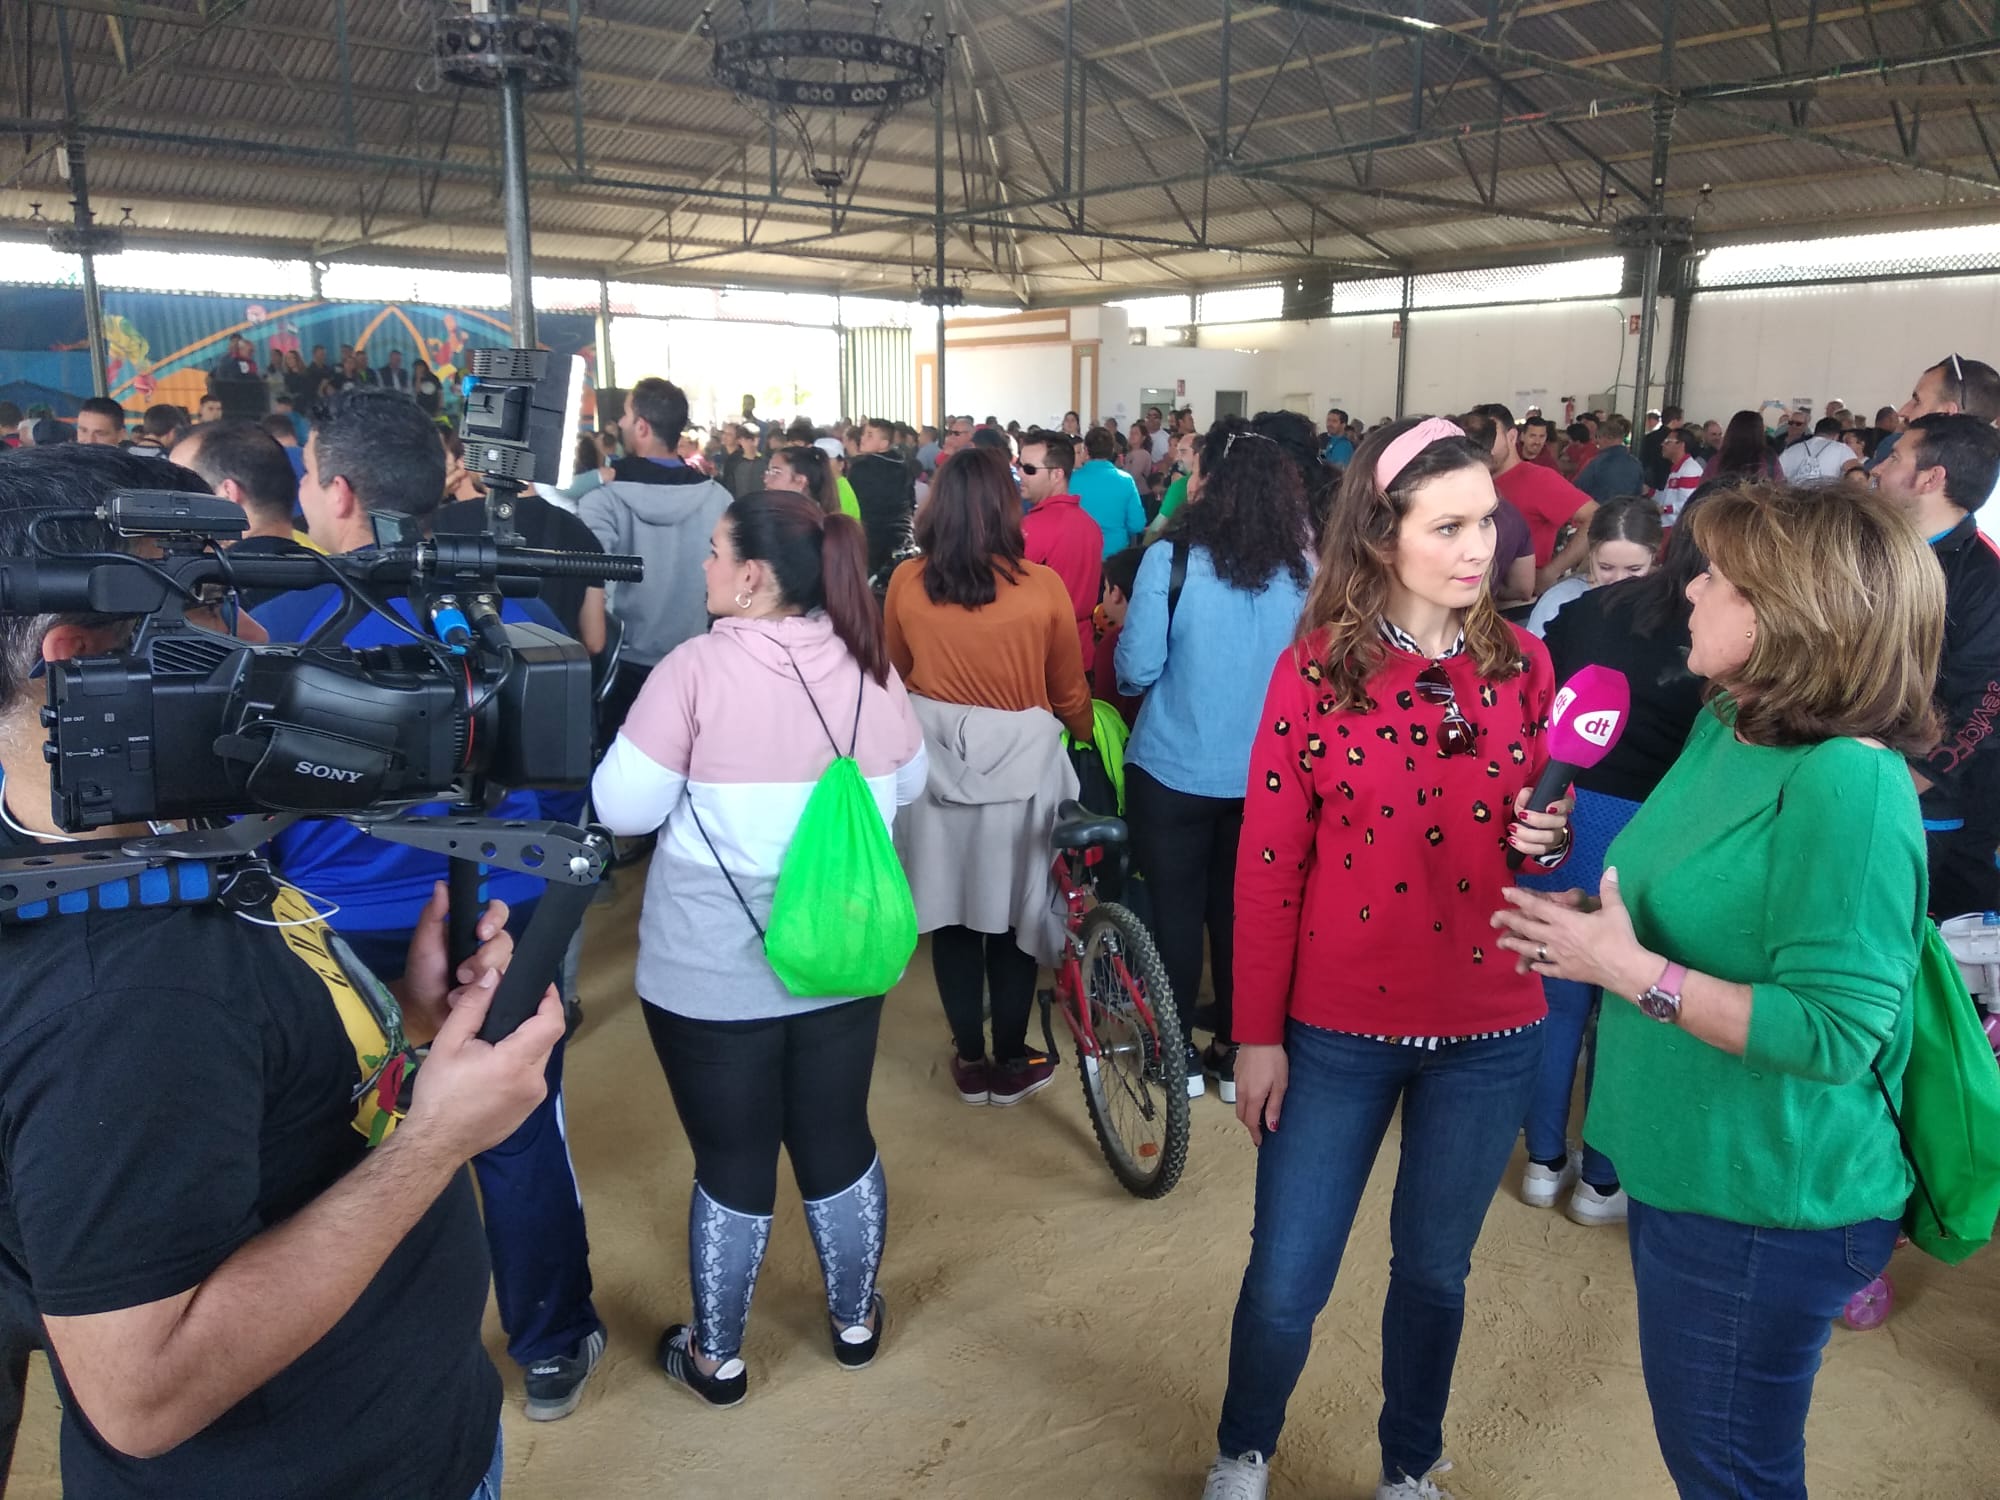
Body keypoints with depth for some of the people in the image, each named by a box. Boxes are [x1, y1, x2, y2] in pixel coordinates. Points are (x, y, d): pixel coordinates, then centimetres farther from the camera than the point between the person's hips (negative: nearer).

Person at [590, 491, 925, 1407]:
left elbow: (623, 809, -13)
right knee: (838, 1138, 19)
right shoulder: (870, 667, -3)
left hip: (712, 971, -4)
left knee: (731, 1160, 11)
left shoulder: (698, 668, -17)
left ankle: (715, 1356, 30)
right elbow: (907, 786, 11)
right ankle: (855, 1322, 38)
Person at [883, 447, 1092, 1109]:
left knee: (951, 912, 14)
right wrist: (1085, 736, 22)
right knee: (1014, 913, 12)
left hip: (934, 756, 2)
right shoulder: (1042, 586, -12)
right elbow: (1070, 691, 1)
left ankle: (970, 1060, 26)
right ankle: (1011, 1064, 25)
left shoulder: (906, 582, -7)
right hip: (1020, 760, -2)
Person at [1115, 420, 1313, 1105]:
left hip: (1175, 767, -3)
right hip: (1265, 773, 3)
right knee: (1240, 909, 16)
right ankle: (1237, 1053, 26)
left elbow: (1137, 668, -17)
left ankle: (1179, 1054, 23)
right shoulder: (1302, 572, -5)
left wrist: (1129, 678, 5)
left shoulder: (1171, 559, -17)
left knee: (1176, 908, 12)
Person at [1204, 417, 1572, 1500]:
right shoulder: (1315, 669, -9)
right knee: (1285, 1283, 7)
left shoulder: (1521, 662, 0)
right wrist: (1257, 1034, -6)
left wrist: (1551, 839, -12)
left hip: (1489, 1029, 2)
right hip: (1339, 1028, -2)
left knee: (1433, 1270, 18)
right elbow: (1266, 864, -7)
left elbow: (1536, 825, 12)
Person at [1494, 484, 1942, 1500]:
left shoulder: (1848, 782, -26)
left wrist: (1630, 970, -26)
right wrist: (1593, 915, 0)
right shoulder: (1726, 726, 2)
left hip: (1764, 1207, -8)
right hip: (1685, 1168, 9)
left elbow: (1833, 1031, -27)